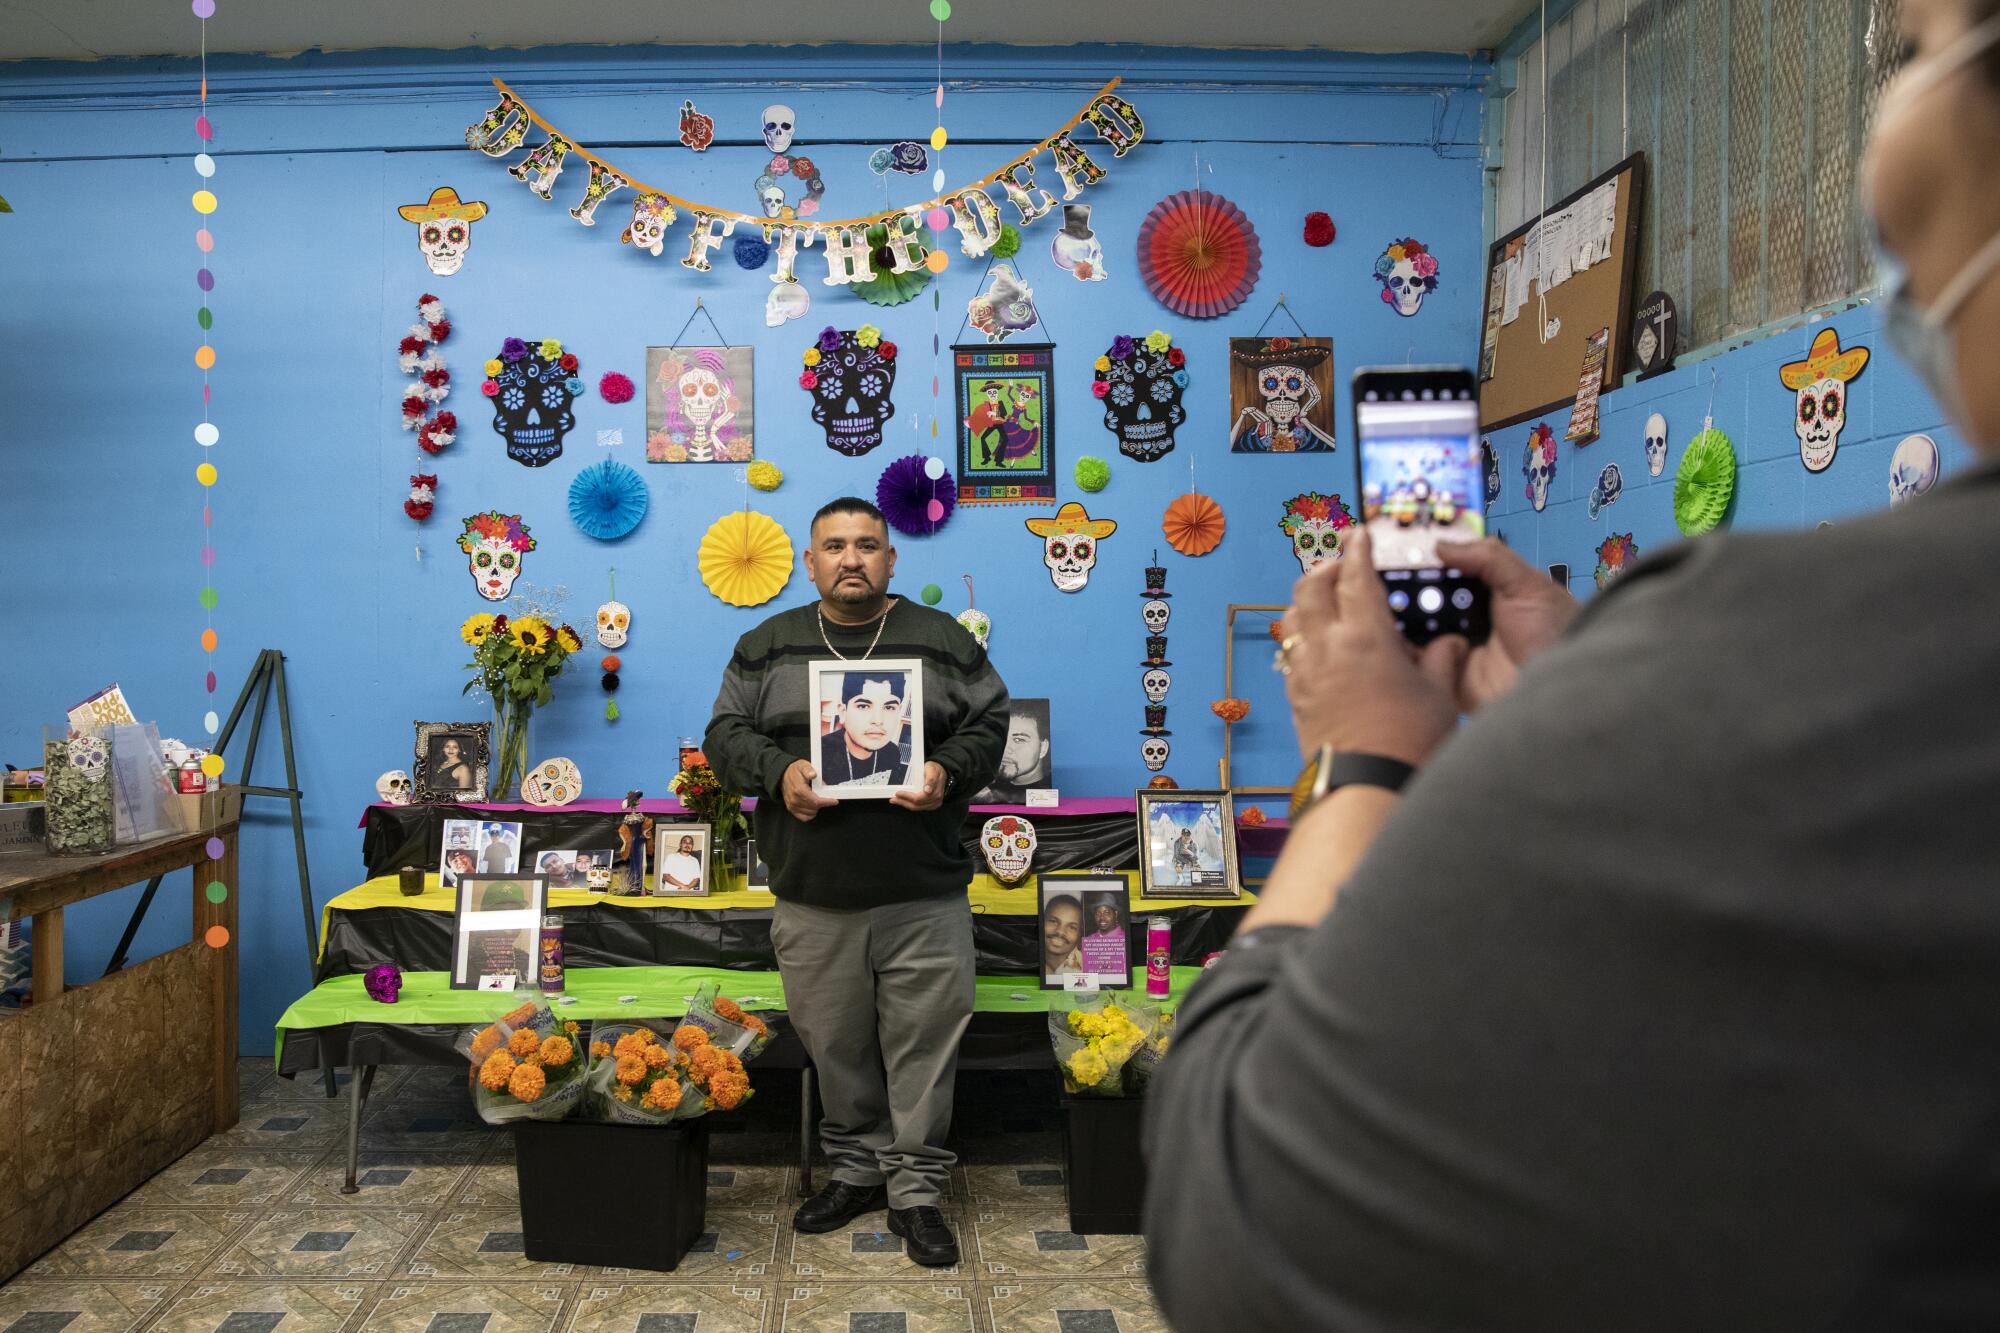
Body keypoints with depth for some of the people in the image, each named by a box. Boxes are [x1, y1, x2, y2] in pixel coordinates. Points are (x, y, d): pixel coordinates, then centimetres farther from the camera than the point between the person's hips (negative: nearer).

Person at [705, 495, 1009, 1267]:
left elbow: (990, 725, 5)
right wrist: (778, 772, -14)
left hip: (925, 897, -1)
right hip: (812, 898, 2)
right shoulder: (766, 647, 8)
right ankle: (855, 1170, 31)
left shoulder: (944, 641, 5)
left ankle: (916, 1189, 19)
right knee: (834, 1044, 12)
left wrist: (947, 771, -15)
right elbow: (726, 734, 5)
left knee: (923, 1045, 4)